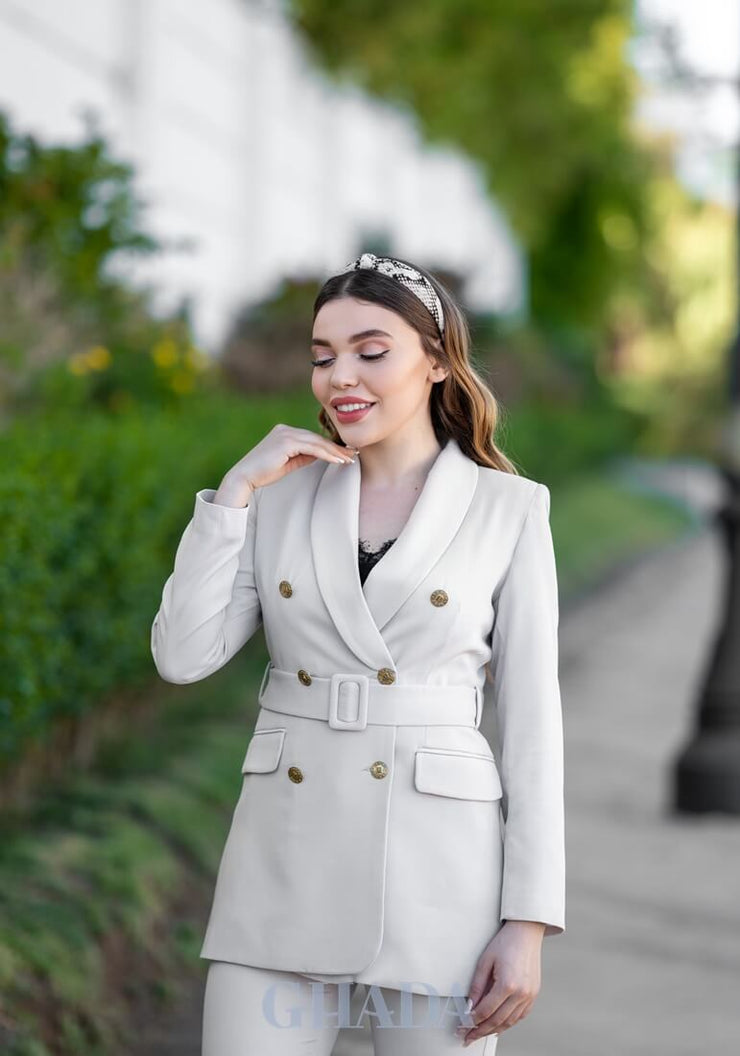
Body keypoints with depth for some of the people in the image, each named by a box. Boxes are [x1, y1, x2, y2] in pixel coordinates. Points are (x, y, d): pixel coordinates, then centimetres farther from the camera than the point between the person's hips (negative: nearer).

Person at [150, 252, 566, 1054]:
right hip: (284, 859, 2)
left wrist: (529, 921, -6)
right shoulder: (284, 494, 8)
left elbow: (531, 716, -1)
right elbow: (182, 655, 0)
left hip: (437, 867, -2)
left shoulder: (509, 511, 1)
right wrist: (236, 489, -5)